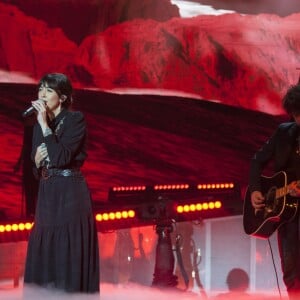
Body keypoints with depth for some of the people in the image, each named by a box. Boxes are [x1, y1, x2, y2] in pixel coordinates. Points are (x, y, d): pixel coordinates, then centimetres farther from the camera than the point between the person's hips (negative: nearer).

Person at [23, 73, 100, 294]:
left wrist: (45, 124, -17)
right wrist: (37, 160, -5)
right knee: (44, 258, 6)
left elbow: (60, 157, -21)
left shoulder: (75, 119, -8)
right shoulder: (40, 125, 13)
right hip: (47, 196, 7)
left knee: (69, 259, -8)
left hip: (70, 196, -7)